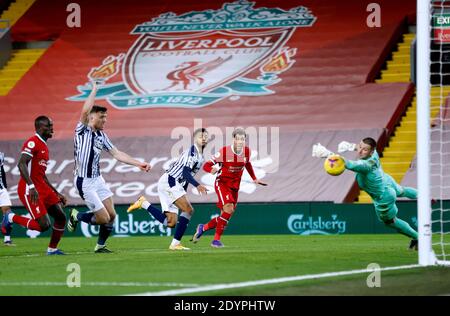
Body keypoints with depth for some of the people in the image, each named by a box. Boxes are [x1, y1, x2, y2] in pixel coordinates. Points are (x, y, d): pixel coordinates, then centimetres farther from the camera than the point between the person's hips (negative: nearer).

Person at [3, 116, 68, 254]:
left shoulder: (44, 147, 20)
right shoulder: (32, 143, -12)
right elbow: (21, 164, -23)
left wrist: (57, 194, 24)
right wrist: (31, 187, -32)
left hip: (42, 188, 10)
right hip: (30, 190, -10)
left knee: (61, 217, 4)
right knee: (43, 225, -16)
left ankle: (52, 249, 17)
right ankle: (12, 218, 3)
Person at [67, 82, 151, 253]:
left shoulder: (101, 136, 10)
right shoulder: (82, 130, -11)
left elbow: (117, 154, 12)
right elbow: (85, 111, -28)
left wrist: (138, 164, 7)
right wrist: (94, 90, -21)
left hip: (97, 179, 8)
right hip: (84, 182, -8)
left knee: (111, 215, 3)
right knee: (103, 218, -8)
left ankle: (100, 245, 20)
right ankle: (76, 216, 18)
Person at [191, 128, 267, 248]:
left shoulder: (247, 151, -5)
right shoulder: (224, 152, -20)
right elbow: (206, 165, -16)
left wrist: (254, 178, 20)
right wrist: (213, 169, -37)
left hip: (235, 186, 6)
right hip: (222, 183, -6)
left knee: (225, 216, 5)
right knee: (229, 209, -25)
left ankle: (203, 228, 28)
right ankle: (216, 239, -14)